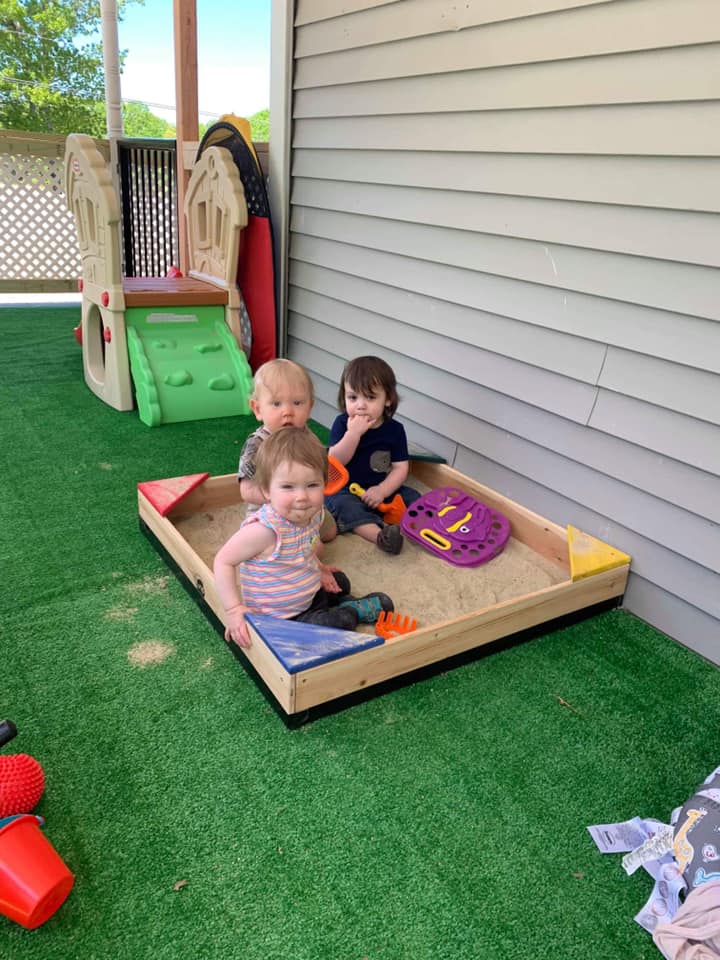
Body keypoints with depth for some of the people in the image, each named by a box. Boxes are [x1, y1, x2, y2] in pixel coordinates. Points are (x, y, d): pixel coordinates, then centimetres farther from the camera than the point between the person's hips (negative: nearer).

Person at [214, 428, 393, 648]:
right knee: (340, 623, -18)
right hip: (281, 616, -8)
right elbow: (224, 561, -26)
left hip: (310, 594, 8)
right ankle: (351, 611, 6)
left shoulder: (311, 513, -11)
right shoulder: (264, 529, -34)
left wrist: (318, 569, 3)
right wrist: (234, 609, -30)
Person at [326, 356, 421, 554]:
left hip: (381, 489, 3)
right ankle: (380, 535, -50)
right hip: (344, 489, -3)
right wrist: (354, 432, -26)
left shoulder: (394, 429, -2)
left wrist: (382, 490, -21)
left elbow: (400, 467, -4)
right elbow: (335, 462, -15)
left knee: (413, 498, -13)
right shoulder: (342, 424, -5)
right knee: (341, 504, -32)